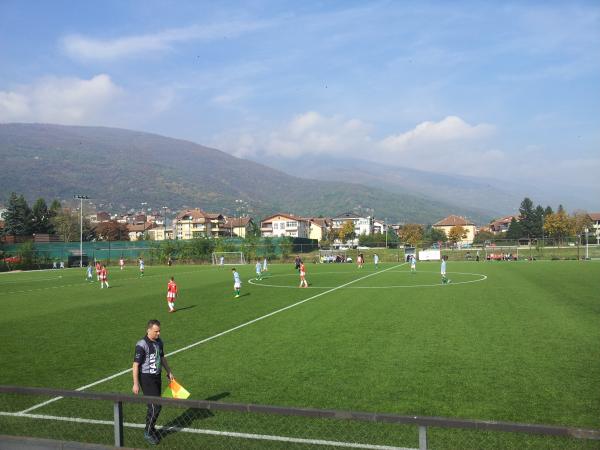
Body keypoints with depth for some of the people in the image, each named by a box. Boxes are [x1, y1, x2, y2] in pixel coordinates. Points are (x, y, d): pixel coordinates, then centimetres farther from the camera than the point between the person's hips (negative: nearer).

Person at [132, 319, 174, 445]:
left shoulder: (159, 341, 4)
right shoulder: (142, 345, -20)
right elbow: (136, 365, -17)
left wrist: (169, 372, 22)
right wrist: (136, 384, -17)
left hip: (157, 376, 7)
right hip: (146, 378, -7)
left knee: (156, 405, 14)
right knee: (155, 406, -8)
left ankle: (151, 429, 31)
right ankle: (148, 432, 9)